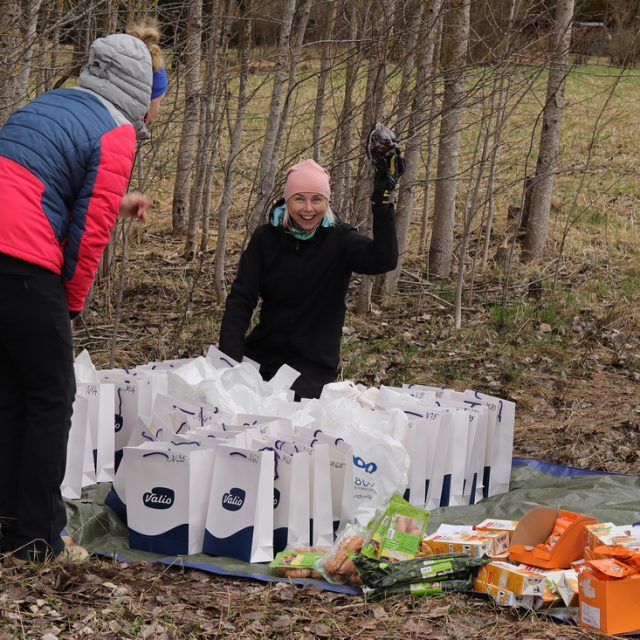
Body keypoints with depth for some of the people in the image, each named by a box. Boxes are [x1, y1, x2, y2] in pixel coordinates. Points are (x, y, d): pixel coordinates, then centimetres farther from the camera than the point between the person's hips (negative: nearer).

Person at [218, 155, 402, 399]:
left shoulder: (339, 239, -6)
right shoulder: (266, 238, -1)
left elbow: (384, 260, -25)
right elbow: (241, 299, -6)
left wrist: (382, 199, -32)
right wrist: (229, 359, -19)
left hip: (314, 361, -2)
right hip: (262, 352, 2)